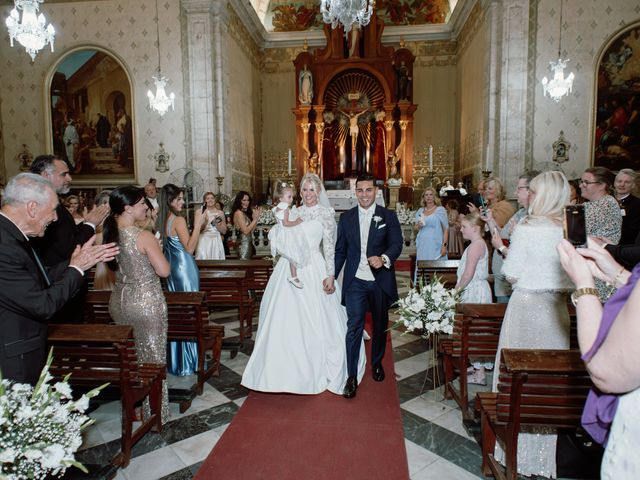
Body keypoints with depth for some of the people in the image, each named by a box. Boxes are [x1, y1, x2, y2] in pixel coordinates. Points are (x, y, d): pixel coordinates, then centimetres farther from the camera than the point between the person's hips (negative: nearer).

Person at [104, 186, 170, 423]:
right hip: (146, 303, -7)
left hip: (119, 301, 7)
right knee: (152, 359, 8)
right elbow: (164, 271, -16)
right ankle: (154, 413, 20)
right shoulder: (144, 236, -19)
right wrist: (157, 250, -1)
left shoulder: (110, 233, 1)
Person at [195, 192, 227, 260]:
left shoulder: (220, 213, 6)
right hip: (204, 242, -1)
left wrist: (216, 224, -8)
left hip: (216, 242, 2)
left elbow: (224, 231, 6)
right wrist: (205, 221, -19)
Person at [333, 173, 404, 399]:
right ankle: (352, 376, 1)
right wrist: (332, 275, 2)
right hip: (355, 281, 0)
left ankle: (377, 363, 38)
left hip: (380, 280, 0)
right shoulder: (346, 217, 6)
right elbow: (340, 249, 9)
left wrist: (384, 258, -27)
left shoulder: (388, 216, 0)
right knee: (354, 325, -7)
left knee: (380, 325, 15)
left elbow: (397, 243, -7)